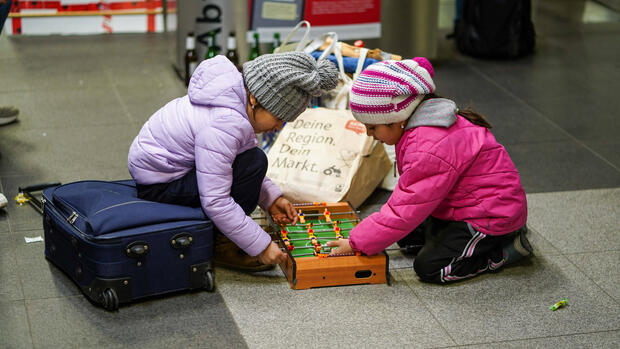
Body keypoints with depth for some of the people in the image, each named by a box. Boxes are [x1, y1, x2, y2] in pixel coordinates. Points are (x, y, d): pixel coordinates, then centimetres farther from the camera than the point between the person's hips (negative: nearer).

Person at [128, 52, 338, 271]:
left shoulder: (241, 95, -2)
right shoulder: (223, 125, -32)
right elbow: (215, 202, -31)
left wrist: (271, 198, 3)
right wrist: (261, 245, -24)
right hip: (158, 185, -10)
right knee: (254, 162, -22)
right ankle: (221, 246, -9)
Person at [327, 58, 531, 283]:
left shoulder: (430, 149, -32)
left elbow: (406, 210, -28)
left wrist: (357, 243, -21)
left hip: (490, 215, -11)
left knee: (429, 268, -15)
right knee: (408, 237, 13)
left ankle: (509, 248, -1)